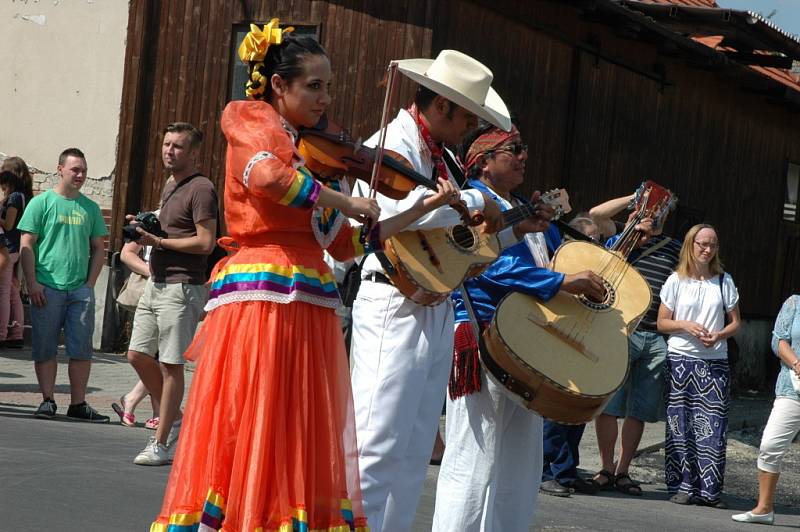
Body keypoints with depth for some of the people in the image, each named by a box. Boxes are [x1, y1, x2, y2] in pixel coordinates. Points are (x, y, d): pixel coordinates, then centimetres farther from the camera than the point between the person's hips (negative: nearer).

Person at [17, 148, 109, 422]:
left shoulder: (90, 207, 13)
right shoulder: (42, 203, 2)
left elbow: (98, 248, 17)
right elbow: (26, 245, -1)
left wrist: (90, 283, 5)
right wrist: (32, 283, -10)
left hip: (81, 289, 3)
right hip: (47, 287, -3)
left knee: (81, 348, 1)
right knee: (45, 348, 0)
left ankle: (78, 404, 7)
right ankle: (47, 400, 7)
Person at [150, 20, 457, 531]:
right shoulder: (250, 121, 1)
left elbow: (348, 243, 19)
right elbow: (268, 177, -22)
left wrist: (422, 209, 16)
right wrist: (346, 201, -10)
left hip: (310, 307, 7)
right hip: (260, 300, -7)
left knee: (303, 443, 5)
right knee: (247, 431, -8)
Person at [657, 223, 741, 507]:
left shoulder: (724, 281, 9)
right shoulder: (676, 281, 5)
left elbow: (735, 322, 12)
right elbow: (661, 323, 6)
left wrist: (719, 335, -8)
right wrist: (685, 325, -12)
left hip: (715, 362, 1)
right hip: (681, 359, -1)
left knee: (713, 425, -5)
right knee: (681, 425, -2)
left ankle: (710, 489, 0)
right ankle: (684, 486, 4)